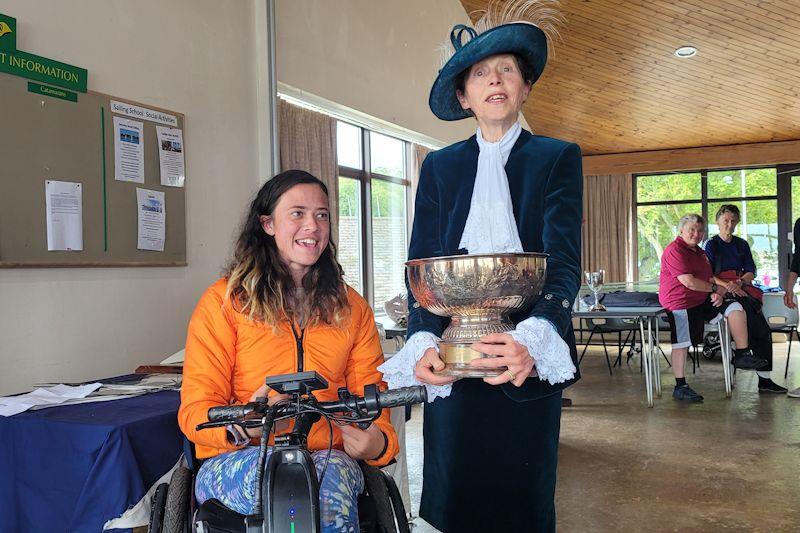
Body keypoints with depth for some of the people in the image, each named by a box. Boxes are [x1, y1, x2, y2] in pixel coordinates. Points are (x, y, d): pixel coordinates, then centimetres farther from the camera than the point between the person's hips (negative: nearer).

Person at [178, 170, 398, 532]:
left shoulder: (351, 308, 13)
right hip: (236, 461, -1)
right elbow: (195, 410, -2)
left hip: (329, 455, 2)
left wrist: (379, 442, -12)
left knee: (333, 476, -34)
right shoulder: (224, 301, 1)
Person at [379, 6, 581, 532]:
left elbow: (564, 261, -8)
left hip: (527, 354, -1)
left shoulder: (558, 158, 5)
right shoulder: (439, 167, 12)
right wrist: (424, 342, -15)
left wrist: (533, 338, -26)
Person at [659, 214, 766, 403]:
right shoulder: (674, 251, -12)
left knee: (735, 308, -6)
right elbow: (689, 282, -19)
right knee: (681, 344, -9)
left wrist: (718, 293, -4)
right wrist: (714, 288, -5)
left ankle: (742, 355, -7)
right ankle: (680, 387, -1)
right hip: (680, 303, -9)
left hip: (702, 301, 9)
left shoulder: (700, 252, 20)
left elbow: (711, 279, 20)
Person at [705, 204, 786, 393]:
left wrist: (739, 282, -9)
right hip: (722, 292, -4)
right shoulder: (711, 245, 8)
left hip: (742, 289, 4)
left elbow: (751, 272, 12)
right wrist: (726, 285, -17)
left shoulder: (742, 244, 20)